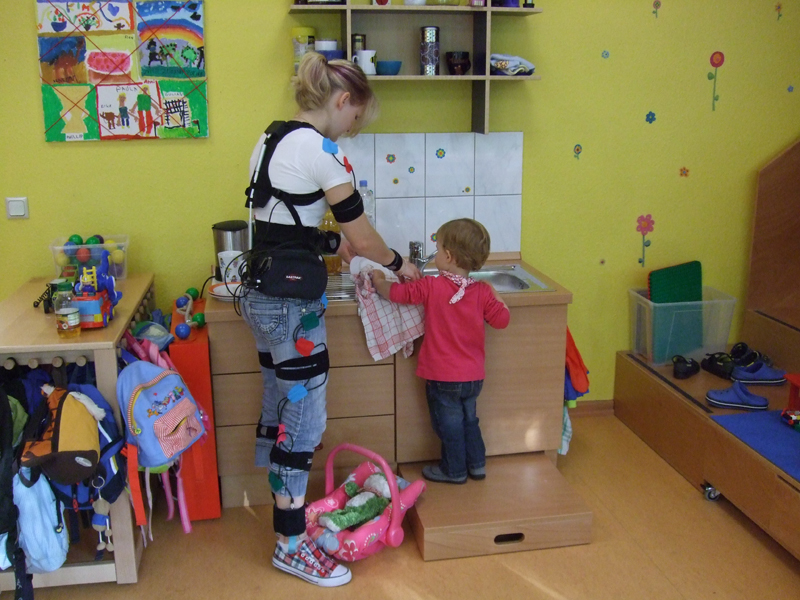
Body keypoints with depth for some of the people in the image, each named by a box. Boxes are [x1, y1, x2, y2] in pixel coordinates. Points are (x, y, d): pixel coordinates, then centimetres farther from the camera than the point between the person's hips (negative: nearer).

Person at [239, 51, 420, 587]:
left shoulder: (272, 140, 12)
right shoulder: (320, 151, -16)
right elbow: (364, 237, -12)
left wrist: (334, 242, 27)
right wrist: (399, 263, 6)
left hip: (261, 295, 10)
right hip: (292, 304, -10)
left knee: (279, 407, 20)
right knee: (305, 418, 1)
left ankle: (285, 509, 37)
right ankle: (291, 545, 13)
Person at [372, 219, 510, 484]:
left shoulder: (431, 287, -18)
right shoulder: (483, 292, -9)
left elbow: (395, 292, -12)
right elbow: (502, 320, -3)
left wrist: (379, 280, 8)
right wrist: (494, 294, 10)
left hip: (442, 377, -4)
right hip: (474, 375, 5)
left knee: (449, 423, 12)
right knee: (469, 419, 24)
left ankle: (454, 470, 26)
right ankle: (476, 464, 34)